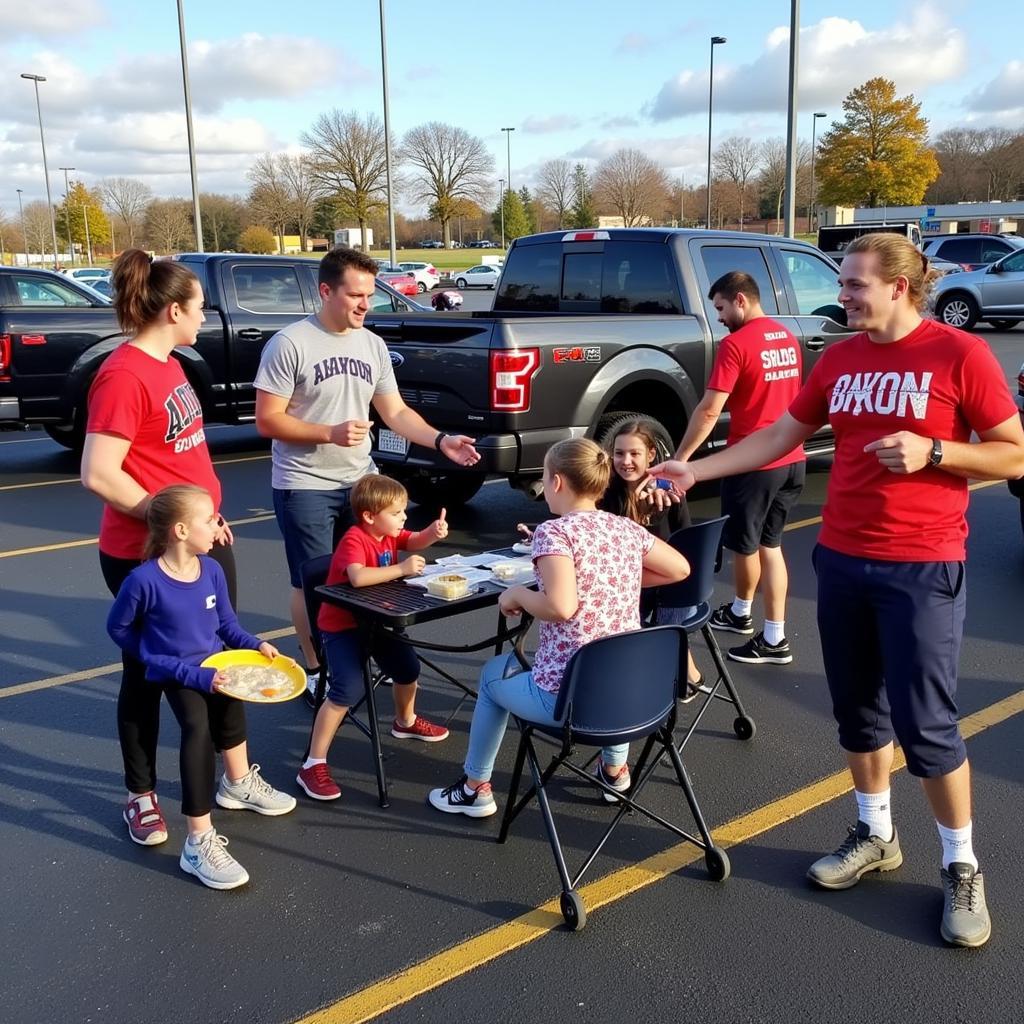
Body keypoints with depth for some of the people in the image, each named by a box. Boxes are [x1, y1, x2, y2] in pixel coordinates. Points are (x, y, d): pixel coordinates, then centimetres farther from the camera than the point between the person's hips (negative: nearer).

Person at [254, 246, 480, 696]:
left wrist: (441, 440, -9)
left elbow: (396, 412, 6)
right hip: (304, 485, -5)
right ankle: (315, 668, 24)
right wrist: (330, 433, -24)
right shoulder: (289, 344, -13)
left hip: (360, 480, 6)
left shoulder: (373, 346, 4)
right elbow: (267, 420, -14)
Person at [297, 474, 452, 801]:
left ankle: (405, 721, 49)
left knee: (408, 667, 19)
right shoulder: (354, 540, -26)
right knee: (348, 691, -21)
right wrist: (402, 569, -37)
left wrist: (434, 531, -17)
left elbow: (416, 542, 6)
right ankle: (313, 765, -13)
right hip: (342, 626, -9)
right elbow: (358, 577, -42)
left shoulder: (388, 534, 0)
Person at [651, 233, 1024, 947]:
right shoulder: (839, 360, 7)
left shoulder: (959, 354, -9)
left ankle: (962, 867, 19)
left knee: (926, 722, 0)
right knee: (858, 710, 14)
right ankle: (876, 835, 33)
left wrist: (932, 450, -21)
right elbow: (778, 437, 12)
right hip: (841, 559, 5)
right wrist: (696, 470, 8)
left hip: (921, 567, -5)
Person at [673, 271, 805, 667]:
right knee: (770, 544, 14)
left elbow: (709, 411, -19)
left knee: (744, 545, 13)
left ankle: (740, 612, 33)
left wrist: (680, 458, -13)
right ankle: (774, 636, 17)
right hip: (791, 460, 8)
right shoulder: (787, 338, 10)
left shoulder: (736, 344, -15)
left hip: (753, 462, -8)